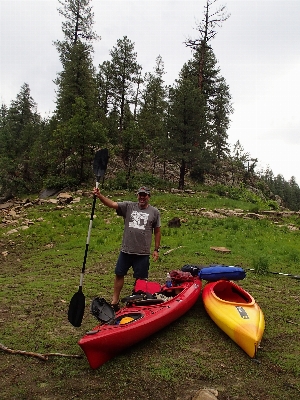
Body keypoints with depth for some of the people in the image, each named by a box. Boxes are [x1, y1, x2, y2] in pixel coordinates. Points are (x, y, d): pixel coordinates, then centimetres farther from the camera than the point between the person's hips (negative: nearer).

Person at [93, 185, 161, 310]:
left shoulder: (154, 212, 1)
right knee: (119, 275, 11)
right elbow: (111, 204, -13)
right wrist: (99, 195, -30)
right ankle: (115, 301, 26)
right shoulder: (128, 206, 0)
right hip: (126, 251, 1)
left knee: (141, 279, 10)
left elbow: (157, 232, 6)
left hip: (143, 253, -1)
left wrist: (156, 250, 5)